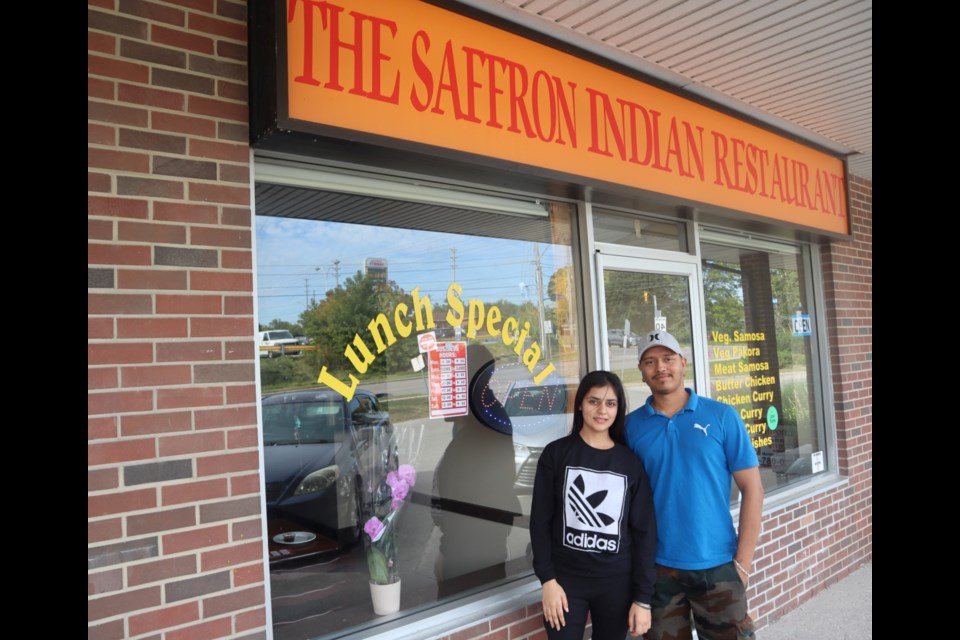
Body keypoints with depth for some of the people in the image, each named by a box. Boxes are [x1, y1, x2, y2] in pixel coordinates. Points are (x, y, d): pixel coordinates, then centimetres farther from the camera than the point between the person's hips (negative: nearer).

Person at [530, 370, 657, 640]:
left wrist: (643, 597, -2)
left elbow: (645, 531, 2)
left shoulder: (631, 463, 2)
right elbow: (540, 520, -1)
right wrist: (547, 579, -8)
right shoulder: (556, 453, -2)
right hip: (566, 579, -1)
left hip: (618, 583, 1)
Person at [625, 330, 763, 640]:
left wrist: (743, 562, -7)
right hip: (657, 567, 1)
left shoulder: (722, 416, -4)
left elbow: (752, 488, -3)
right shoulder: (631, 425, -1)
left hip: (718, 565, -1)